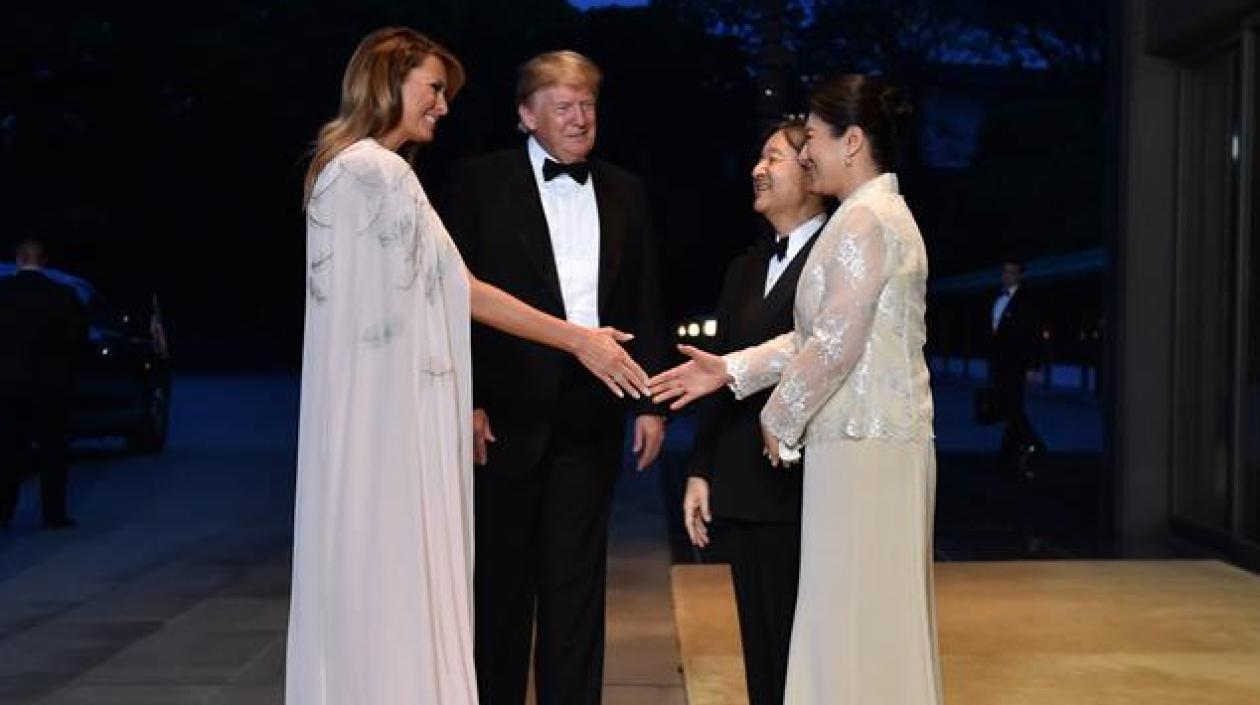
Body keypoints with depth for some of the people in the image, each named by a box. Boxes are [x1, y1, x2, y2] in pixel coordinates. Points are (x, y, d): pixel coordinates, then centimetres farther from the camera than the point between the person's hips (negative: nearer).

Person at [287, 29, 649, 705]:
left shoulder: (337, 169, 16)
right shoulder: (379, 170, -13)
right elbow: (462, 290, -12)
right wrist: (579, 340, -7)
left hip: (366, 411, 9)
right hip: (389, 413, -9)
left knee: (365, 579, 12)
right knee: (394, 582, -4)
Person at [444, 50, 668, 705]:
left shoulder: (625, 192, 12)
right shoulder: (480, 181, 0)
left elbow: (645, 303, 13)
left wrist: (650, 402, 7)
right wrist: (466, 402, -11)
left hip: (590, 416, 3)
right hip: (508, 413, -3)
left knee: (576, 579, 8)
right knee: (500, 579, 7)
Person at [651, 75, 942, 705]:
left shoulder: (864, 219, -15)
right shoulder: (881, 212, 17)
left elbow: (835, 346, -19)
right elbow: (820, 335, 16)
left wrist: (778, 422, -6)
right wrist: (733, 370, 11)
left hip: (863, 445, -10)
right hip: (881, 438, 10)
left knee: (854, 619, -2)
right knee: (880, 619, 15)